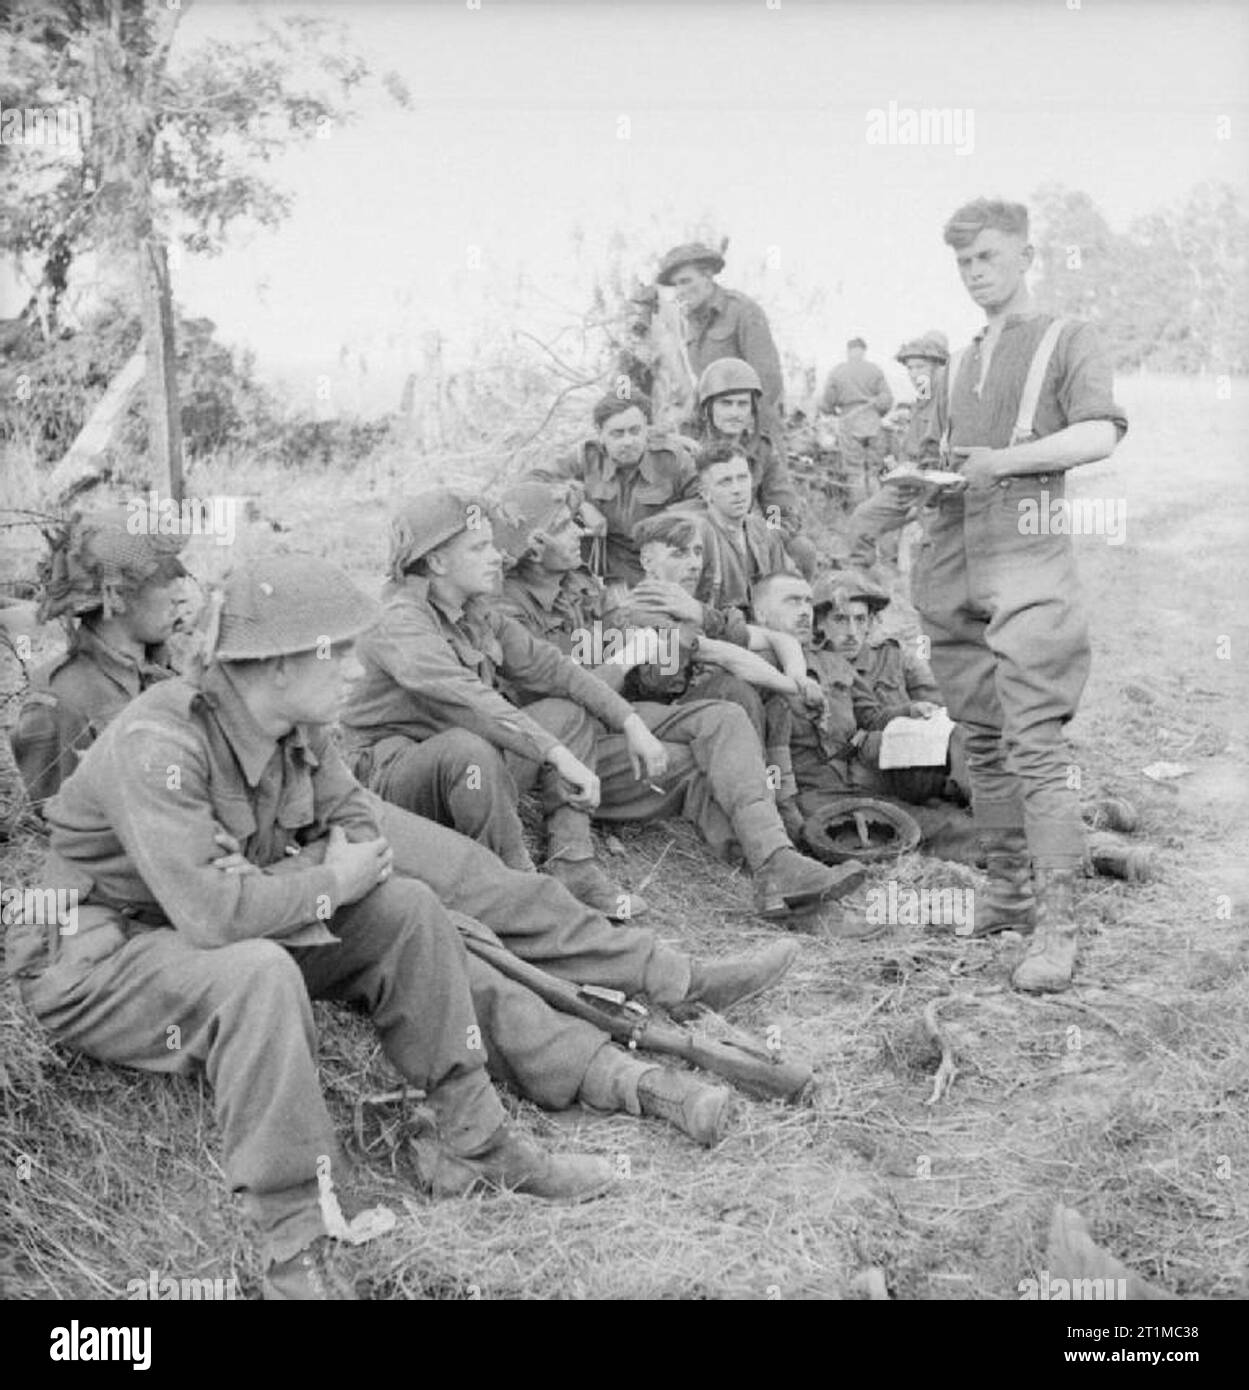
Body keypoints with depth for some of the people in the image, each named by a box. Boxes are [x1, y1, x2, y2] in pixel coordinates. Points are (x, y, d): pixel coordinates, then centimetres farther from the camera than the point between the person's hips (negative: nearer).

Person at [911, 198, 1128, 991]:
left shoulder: (1067, 340, 5)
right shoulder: (964, 362, 23)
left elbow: (1100, 435, -10)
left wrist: (1003, 459, -16)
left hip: (1028, 568, -6)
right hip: (952, 572, 6)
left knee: (1035, 747, -12)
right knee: (983, 742, 10)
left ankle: (1059, 930, -10)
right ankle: (1008, 894, 21)